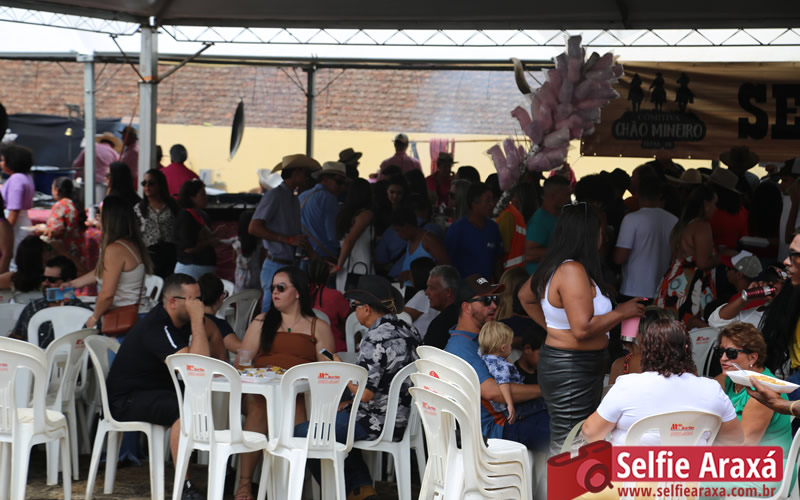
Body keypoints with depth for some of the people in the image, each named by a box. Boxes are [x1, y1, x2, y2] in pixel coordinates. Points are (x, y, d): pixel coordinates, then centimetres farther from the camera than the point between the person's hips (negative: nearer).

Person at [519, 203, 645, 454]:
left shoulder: (553, 267, 10)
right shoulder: (573, 271, -19)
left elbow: (525, 295, 29)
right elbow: (582, 328, -25)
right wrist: (621, 312, -13)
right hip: (573, 371, -10)